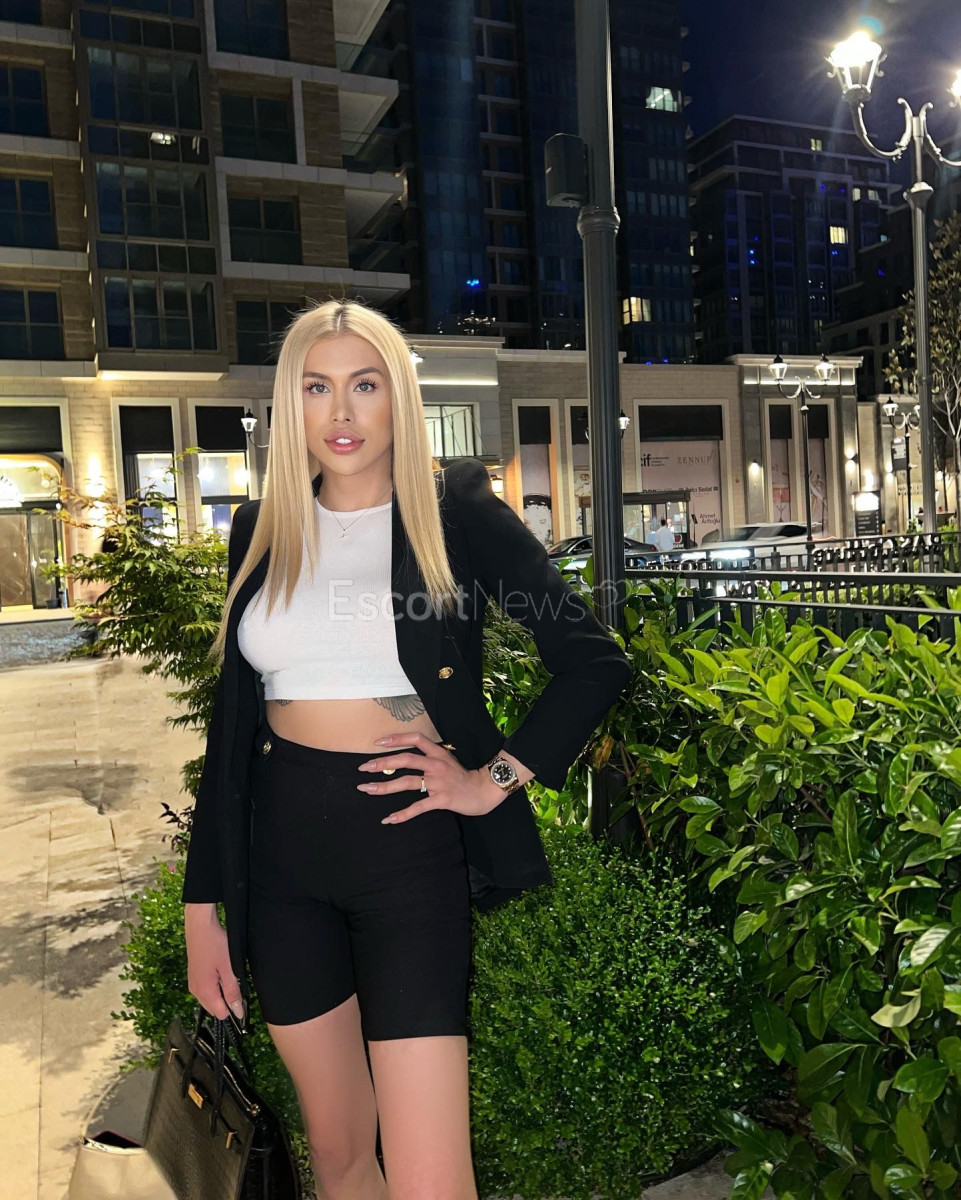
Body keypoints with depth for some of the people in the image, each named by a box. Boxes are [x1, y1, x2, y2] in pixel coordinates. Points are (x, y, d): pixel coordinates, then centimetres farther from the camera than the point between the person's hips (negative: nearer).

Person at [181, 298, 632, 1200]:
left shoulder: (457, 512, -4)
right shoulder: (263, 530, 7)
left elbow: (595, 661, -3)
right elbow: (232, 717, 9)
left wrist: (495, 779, -10)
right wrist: (202, 903, 8)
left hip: (408, 846, -3)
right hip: (281, 853, 4)